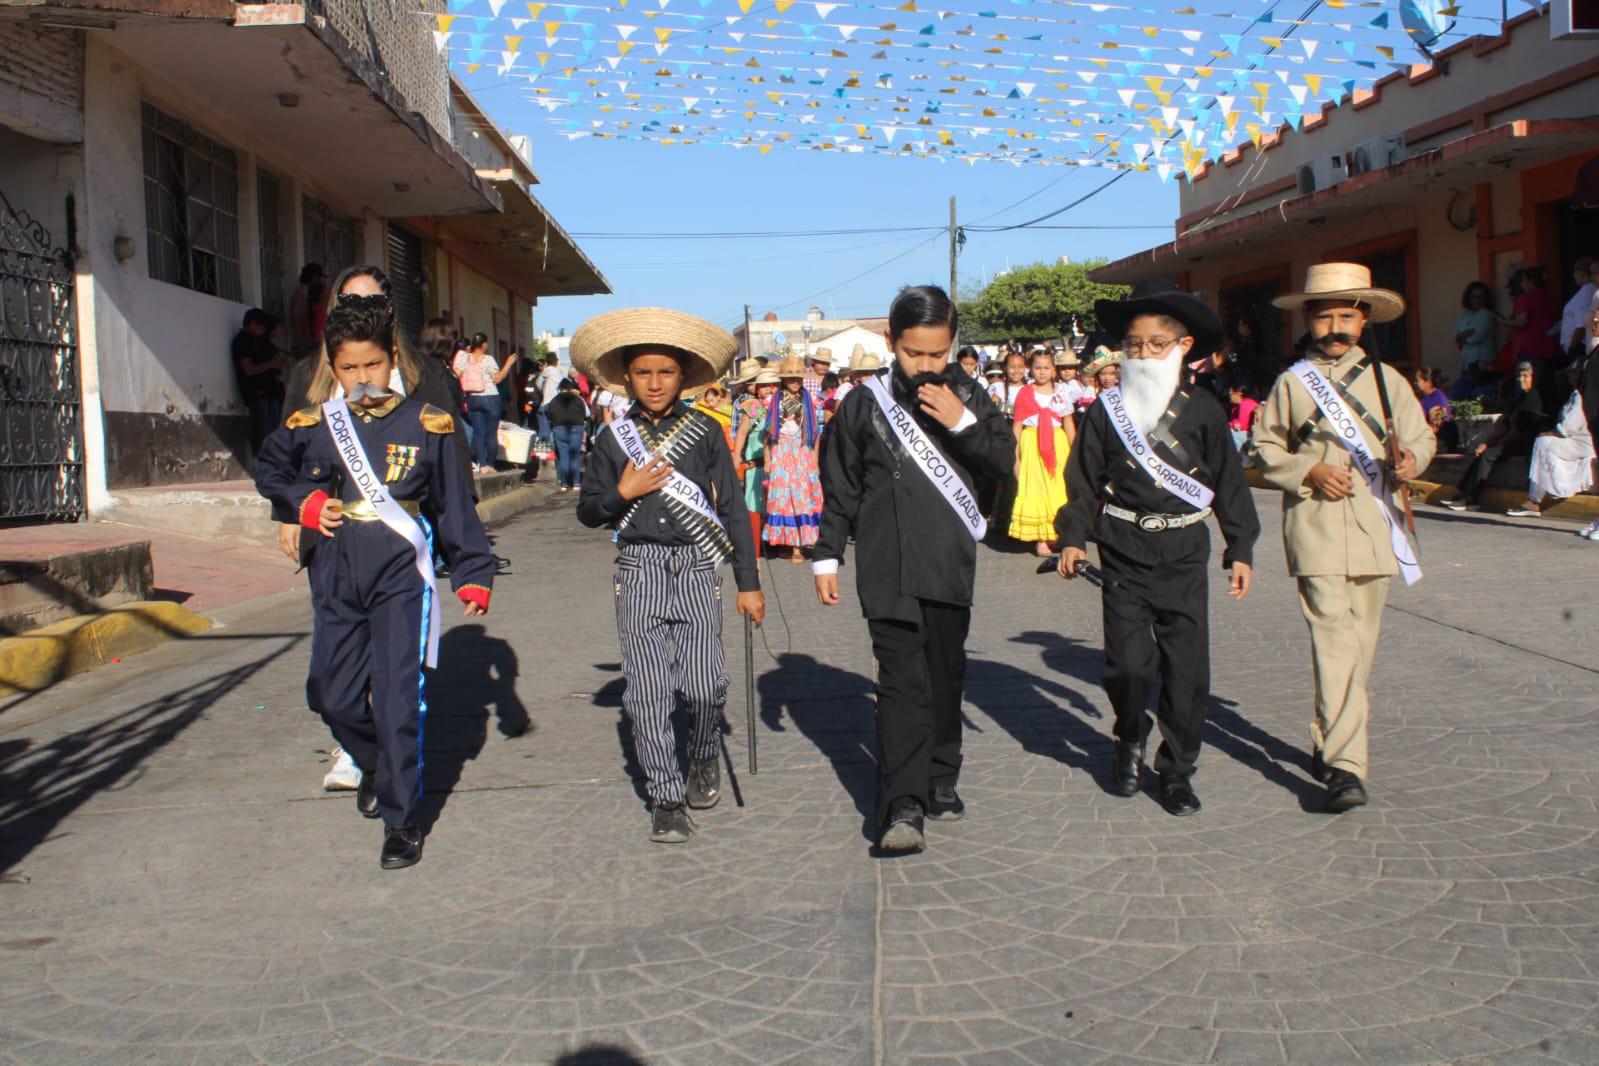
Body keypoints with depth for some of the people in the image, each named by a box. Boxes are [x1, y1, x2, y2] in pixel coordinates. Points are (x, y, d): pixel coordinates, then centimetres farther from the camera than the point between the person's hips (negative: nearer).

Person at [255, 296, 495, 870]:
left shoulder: (426, 426, -2)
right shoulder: (311, 425, 4)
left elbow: (454, 506, 4)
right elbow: (269, 472, 22)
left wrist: (473, 574, 4)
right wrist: (304, 502, 3)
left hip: (401, 576, -3)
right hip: (335, 579, 3)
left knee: (398, 701, -6)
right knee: (332, 695, 9)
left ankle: (401, 819, 7)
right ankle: (374, 765, 39)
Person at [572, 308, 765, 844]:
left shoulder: (705, 432, 3)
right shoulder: (613, 438, 6)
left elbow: (732, 508, 5)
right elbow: (587, 511, 11)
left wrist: (749, 583, 4)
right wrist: (623, 492, -10)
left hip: (696, 566, -1)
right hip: (640, 570, 1)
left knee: (705, 684, -7)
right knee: (647, 691, -1)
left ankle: (703, 757, 25)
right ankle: (665, 796, 14)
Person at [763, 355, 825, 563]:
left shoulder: (807, 402, 9)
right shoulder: (776, 402, 7)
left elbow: (815, 434, 8)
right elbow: (768, 434, 5)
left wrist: (815, 461, 2)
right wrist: (767, 461, -1)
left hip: (803, 454, 0)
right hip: (780, 454, 0)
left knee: (802, 497, -6)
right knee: (783, 497, -4)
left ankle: (799, 546, -7)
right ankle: (788, 543, 1)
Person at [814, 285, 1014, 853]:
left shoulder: (965, 394, 7)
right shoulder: (864, 403, 2)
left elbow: (1005, 461, 3)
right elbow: (840, 488, 7)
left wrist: (962, 422, -12)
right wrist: (827, 556, 5)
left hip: (950, 564, 3)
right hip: (887, 567, -3)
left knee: (946, 676, 12)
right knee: (902, 681, -10)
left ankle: (940, 781, 28)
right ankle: (903, 805, -14)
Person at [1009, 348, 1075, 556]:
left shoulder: (1060, 395, 8)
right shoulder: (1025, 394, 1)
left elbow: (1069, 425, 11)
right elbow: (1017, 426, 1)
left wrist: (1074, 452, 6)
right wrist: (1016, 456, -2)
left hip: (1058, 445, 3)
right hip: (1033, 445, -3)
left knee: (1059, 489, 2)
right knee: (1036, 490, -2)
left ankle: (1055, 534, 13)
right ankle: (1039, 539, 2)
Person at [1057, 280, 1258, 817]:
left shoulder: (1202, 409, 2)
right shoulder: (1106, 410, 2)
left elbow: (1229, 482, 8)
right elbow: (1084, 479, 7)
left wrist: (1241, 548, 6)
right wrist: (1073, 536, -1)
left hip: (1184, 553, 1)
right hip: (1125, 553, 0)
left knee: (1187, 667, 1)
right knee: (1129, 662, -4)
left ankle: (1177, 769, 16)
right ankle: (1131, 739, 25)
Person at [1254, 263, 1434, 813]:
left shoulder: (1386, 379, 12)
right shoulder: (1291, 383, 6)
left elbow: (1420, 436, 12)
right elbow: (1265, 451, 8)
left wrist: (1410, 457, -11)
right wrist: (1310, 471, -9)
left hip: (1374, 528, 4)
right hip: (1316, 528, -3)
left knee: (1360, 644, 10)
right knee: (1335, 641, -15)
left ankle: (1330, 742, 28)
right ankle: (1345, 764, -17)